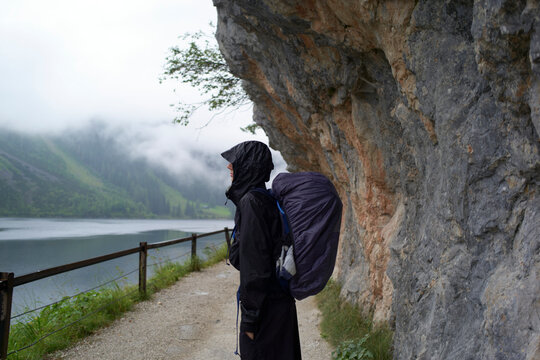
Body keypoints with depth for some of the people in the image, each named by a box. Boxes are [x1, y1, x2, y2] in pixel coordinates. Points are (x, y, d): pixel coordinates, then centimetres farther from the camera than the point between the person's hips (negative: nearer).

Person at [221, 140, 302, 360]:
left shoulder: (251, 202, -20)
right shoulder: (267, 200, 9)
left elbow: (254, 264, -23)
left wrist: (250, 317, -18)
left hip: (265, 307, -9)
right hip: (280, 299, 9)